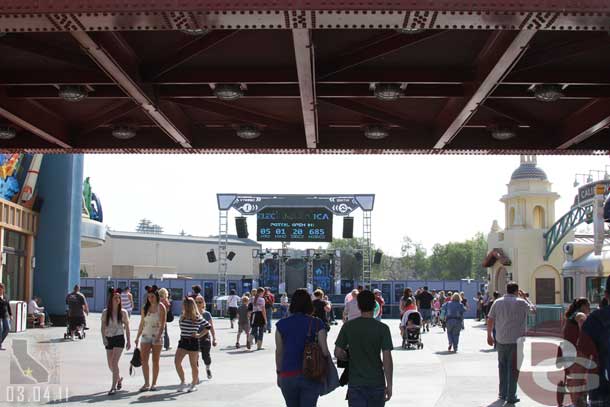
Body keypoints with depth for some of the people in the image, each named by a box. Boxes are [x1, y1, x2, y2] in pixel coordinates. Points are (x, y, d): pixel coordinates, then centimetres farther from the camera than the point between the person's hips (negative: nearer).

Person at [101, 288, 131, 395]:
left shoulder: (123, 312, -1)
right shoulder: (105, 312, 2)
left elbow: (127, 327, 5)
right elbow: (103, 327, 2)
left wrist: (129, 341, 4)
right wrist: (104, 338, -12)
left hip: (119, 339, -3)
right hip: (109, 339, 3)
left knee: (114, 362, -15)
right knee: (110, 365, 10)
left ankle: (113, 387, -12)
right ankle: (119, 378, 39)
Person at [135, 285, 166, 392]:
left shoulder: (161, 307, -5)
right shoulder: (145, 308, 8)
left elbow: (163, 324, -11)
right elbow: (142, 323, 14)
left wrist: (159, 336, -23)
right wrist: (137, 337, 12)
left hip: (157, 336, -4)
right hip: (146, 335, 4)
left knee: (155, 361, 2)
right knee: (144, 360, -3)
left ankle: (154, 383, 9)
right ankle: (146, 383, 5)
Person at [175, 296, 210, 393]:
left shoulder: (197, 318, -10)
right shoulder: (182, 317, 7)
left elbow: (208, 326, -7)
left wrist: (199, 335, -10)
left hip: (193, 342, -5)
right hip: (182, 342, 6)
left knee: (193, 364, 5)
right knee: (177, 362, -6)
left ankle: (194, 384, 20)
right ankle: (183, 382, 9)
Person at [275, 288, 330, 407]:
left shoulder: (281, 324, 0)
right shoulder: (317, 323, -5)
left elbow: (279, 352, 5)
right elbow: (324, 350, -7)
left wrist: (279, 373, 15)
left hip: (287, 375, 2)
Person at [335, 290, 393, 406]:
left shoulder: (348, 326, -4)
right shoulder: (382, 328, -8)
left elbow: (338, 353, -3)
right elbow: (387, 358, -11)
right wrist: (389, 385, -6)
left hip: (355, 383, 0)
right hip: (377, 383, 0)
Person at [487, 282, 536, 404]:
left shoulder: (497, 302, 2)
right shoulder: (521, 302, -7)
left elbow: (490, 320, 4)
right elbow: (533, 309, 11)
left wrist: (489, 335, 14)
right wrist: (524, 297, 21)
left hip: (501, 340, 3)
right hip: (517, 340, -3)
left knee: (502, 366, 17)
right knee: (514, 368, 4)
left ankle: (503, 393, 22)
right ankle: (511, 396, 6)